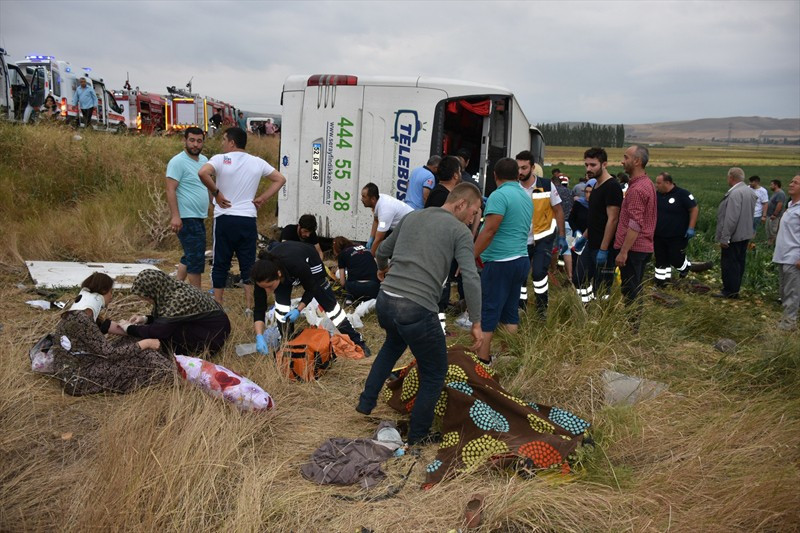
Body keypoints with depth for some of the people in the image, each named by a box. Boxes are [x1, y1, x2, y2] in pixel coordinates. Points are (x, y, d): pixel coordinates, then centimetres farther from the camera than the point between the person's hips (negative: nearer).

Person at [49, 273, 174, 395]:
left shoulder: (85, 312, 1)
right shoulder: (80, 320, -27)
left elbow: (103, 326, 20)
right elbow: (110, 353, -26)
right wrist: (146, 343, -18)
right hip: (76, 376, -9)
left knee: (130, 341, 4)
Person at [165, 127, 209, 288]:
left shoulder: (204, 160, 12)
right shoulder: (178, 162, -12)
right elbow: (170, 190, -17)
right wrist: (175, 216, -25)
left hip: (199, 218, 9)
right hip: (187, 219, -9)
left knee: (189, 257, 18)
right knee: (196, 258, -6)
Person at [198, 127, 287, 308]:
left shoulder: (221, 159, -5)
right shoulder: (257, 162, 7)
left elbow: (203, 173, -23)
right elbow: (280, 179, 14)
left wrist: (216, 193, -10)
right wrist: (263, 198, 9)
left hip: (225, 219, -3)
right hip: (248, 220, 3)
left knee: (221, 264, 7)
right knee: (248, 264, 8)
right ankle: (249, 307, 10)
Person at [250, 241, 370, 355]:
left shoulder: (296, 265, -46)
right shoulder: (263, 276, -36)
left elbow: (311, 289, -24)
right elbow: (259, 309, -27)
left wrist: (298, 310, -31)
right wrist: (259, 337, -36)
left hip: (309, 260, -2)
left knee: (328, 301, 1)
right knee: (281, 303, -17)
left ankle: (357, 342, 14)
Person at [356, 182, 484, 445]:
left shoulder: (411, 217, 15)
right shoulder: (460, 232, 0)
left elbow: (383, 251, 27)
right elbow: (471, 279, -11)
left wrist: (383, 269, 49)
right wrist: (476, 323, -5)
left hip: (384, 300, 6)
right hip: (417, 309, -6)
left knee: (394, 343, 39)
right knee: (434, 374, 16)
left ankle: (366, 402, 39)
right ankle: (417, 437, 25)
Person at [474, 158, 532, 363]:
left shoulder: (499, 195, -13)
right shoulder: (526, 195, 14)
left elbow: (489, 232, -20)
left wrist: (470, 257, -17)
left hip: (500, 263, -8)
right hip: (521, 259, 9)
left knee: (487, 312, -3)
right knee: (510, 311, 13)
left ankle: (481, 359, -1)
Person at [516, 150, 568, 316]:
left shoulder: (547, 185, -10)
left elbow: (558, 211, -1)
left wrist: (562, 236, -3)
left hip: (543, 238, -2)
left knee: (539, 273, -13)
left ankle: (542, 309, 6)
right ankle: (520, 310, 27)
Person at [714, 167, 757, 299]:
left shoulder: (735, 193, -22)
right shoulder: (749, 191, 9)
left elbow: (731, 218, -25)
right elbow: (750, 214, 17)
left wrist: (724, 237, -21)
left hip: (734, 236, -9)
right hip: (745, 234, 9)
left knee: (729, 264, -1)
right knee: (739, 262, 14)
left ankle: (729, 291, 4)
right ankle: (735, 289, 22)